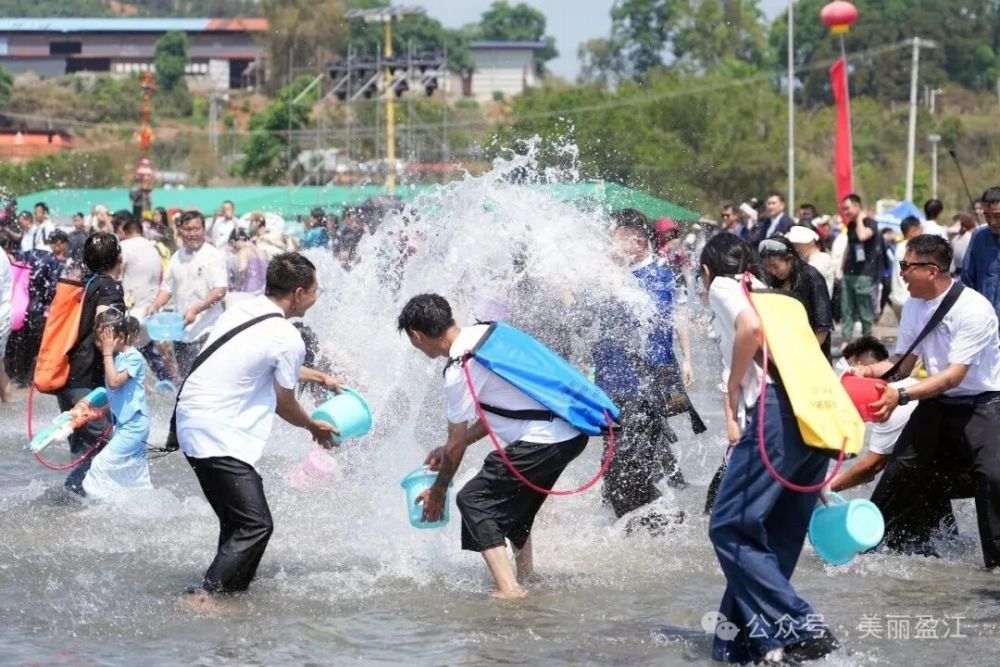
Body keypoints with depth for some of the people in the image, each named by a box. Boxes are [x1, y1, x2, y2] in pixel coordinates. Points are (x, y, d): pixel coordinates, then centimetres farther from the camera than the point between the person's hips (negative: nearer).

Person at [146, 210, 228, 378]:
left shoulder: (214, 256, -5)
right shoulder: (177, 258, 13)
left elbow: (219, 292, -13)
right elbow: (167, 289, 19)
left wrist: (195, 309, -24)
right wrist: (154, 306, -1)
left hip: (205, 332, -6)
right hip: (181, 331, 6)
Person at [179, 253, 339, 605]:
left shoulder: (242, 309, 11)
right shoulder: (288, 339, -13)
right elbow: (284, 405, 0)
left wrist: (320, 377, 40)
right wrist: (315, 427, 20)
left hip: (192, 423, 10)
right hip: (220, 436, -10)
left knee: (237, 522, 17)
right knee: (256, 525, -10)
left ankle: (231, 592, 18)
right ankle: (203, 596, -16)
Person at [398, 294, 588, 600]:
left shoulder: (459, 371, -13)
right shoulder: (485, 333, 13)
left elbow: (457, 444, -3)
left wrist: (438, 491, 14)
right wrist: (450, 449, 26)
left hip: (542, 442, -9)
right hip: (574, 433, 9)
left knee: (474, 499, -4)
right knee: (514, 500, 28)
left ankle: (508, 589, -15)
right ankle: (526, 576, 36)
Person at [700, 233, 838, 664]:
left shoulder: (722, 286, 11)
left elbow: (751, 327, -13)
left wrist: (732, 394, -1)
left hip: (776, 410, -8)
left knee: (730, 528, -5)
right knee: (777, 540, 12)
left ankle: (801, 628, -15)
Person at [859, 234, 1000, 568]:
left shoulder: (973, 309, -23)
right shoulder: (914, 306, 0)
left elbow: (954, 376, -26)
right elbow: (903, 362, 6)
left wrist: (902, 395, -35)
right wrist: (872, 371, -16)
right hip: (938, 403, 7)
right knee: (902, 467, 4)